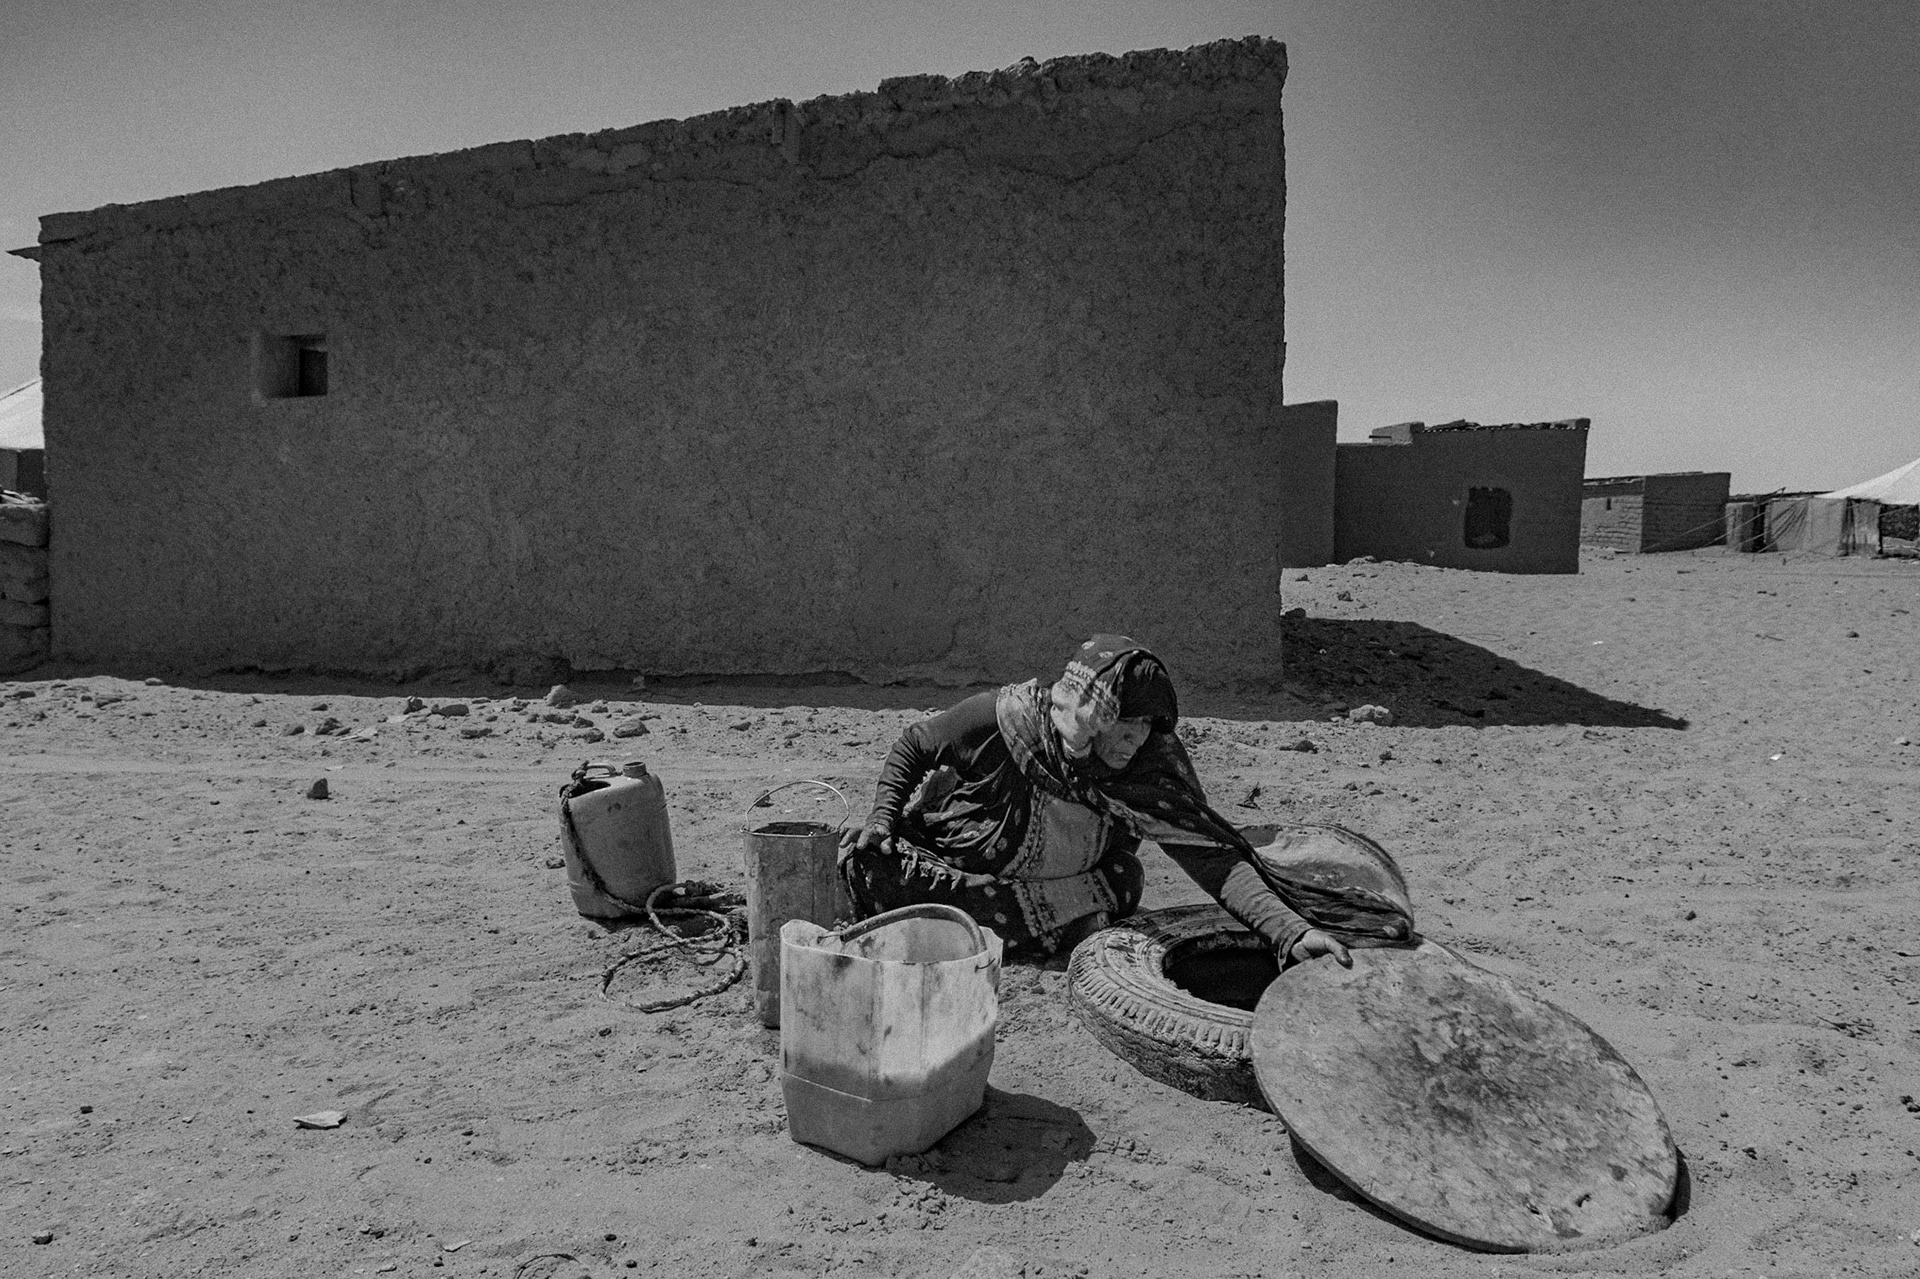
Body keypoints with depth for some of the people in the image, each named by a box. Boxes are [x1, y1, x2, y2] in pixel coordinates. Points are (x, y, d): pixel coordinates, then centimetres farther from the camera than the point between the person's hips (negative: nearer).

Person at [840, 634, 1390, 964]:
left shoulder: (1151, 767, -22)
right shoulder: (1004, 718, -25)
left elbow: (1212, 855, -29)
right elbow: (912, 745, -7)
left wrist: (1291, 930, -41)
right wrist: (884, 815, -18)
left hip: (1053, 884, 3)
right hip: (948, 855, -2)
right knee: (862, 856, -24)